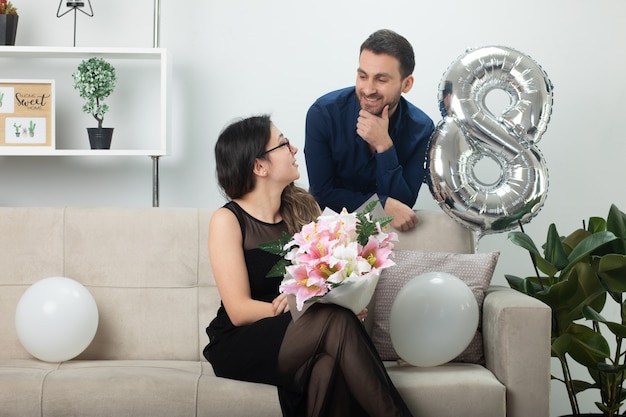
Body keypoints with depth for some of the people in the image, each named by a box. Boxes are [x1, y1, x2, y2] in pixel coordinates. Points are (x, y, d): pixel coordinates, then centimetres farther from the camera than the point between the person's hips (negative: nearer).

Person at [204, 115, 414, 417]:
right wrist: (306, 307, -26)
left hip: (294, 339, 4)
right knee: (336, 321, -31)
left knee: (328, 365, -34)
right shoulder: (227, 220, -5)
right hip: (240, 347, -4)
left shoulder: (304, 208, 9)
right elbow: (239, 311, -12)